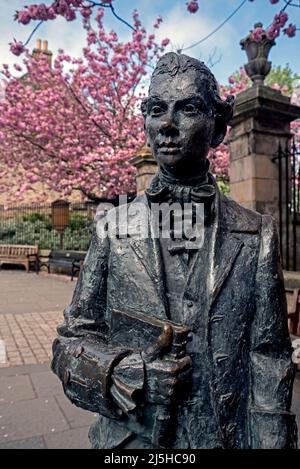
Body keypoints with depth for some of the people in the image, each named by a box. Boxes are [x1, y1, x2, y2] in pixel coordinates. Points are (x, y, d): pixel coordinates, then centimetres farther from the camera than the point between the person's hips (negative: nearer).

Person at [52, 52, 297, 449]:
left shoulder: (257, 235, -8)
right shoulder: (113, 228, -8)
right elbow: (70, 343, -3)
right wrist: (123, 373, -20)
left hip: (228, 436, 0)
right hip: (128, 437, 1)